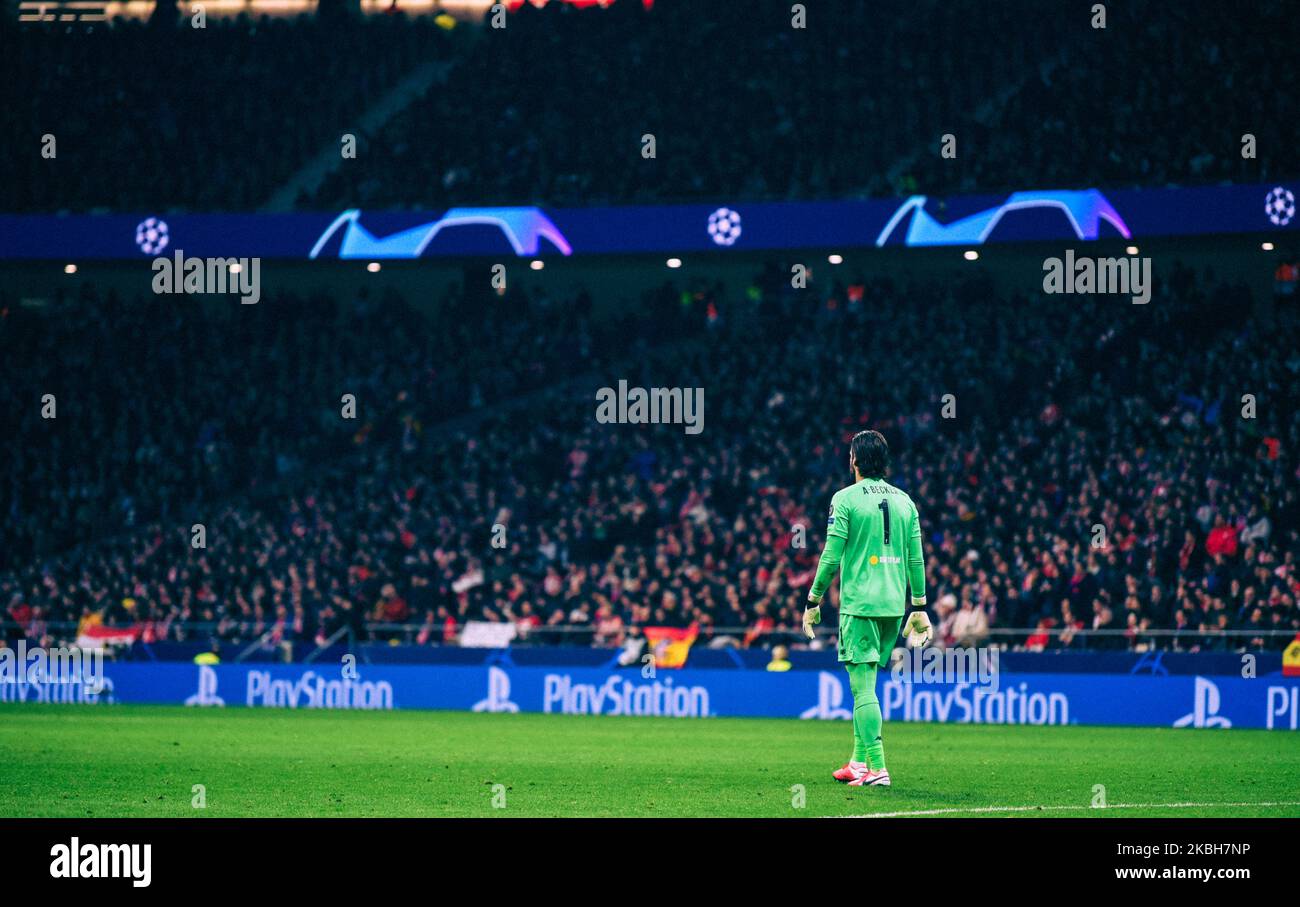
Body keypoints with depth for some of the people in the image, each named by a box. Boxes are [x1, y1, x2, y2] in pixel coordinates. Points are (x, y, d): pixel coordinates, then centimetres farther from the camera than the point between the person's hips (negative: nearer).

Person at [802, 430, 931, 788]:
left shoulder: (846, 499, -5)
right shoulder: (904, 501, 10)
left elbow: (831, 556, -8)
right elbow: (916, 559, 11)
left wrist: (813, 601, 0)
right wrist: (920, 607, 17)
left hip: (859, 604, -6)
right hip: (894, 604, 6)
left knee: (864, 686, -7)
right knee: (865, 685, 17)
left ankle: (877, 768, -15)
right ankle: (859, 761, 19)